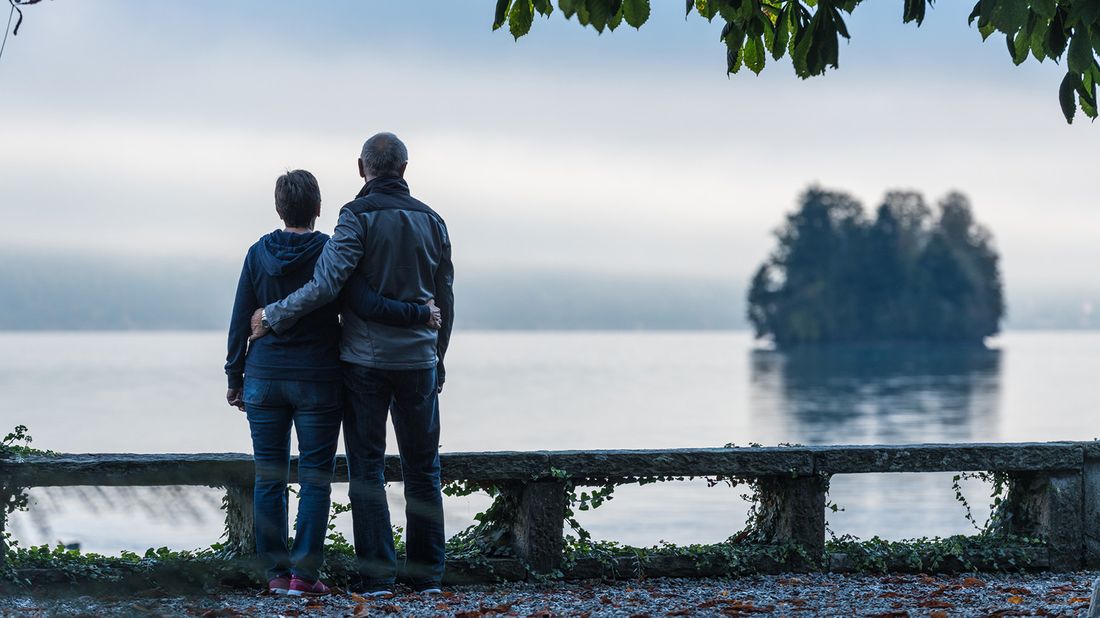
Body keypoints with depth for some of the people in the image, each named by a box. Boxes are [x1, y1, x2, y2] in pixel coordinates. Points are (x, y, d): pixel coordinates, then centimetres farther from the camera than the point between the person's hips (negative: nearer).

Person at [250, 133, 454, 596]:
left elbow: (326, 283, -20)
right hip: (418, 361, 3)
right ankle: (427, 574, 11)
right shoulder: (432, 221, 7)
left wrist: (273, 317, -9)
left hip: (364, 361, -3)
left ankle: (376, 574, -1)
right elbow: (444, 302, 11)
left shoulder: (359, 216, -8)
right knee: (422, 470, 11)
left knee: (367, 470, 2)